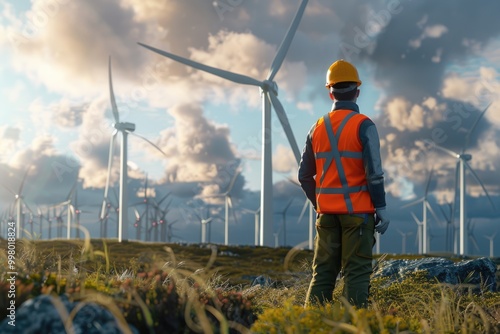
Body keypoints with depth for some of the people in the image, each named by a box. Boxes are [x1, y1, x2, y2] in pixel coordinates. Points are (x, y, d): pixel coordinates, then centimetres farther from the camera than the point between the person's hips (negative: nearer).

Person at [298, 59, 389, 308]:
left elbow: (305, 175, 11)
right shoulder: (363, 126, -8)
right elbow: (374, 171, -13)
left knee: (323, 271, 9)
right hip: (357, 211, -5)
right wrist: (381, 207, -6)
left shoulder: (318, 128, 8)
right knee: (356, 272, -1)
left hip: (327, 212, 5)